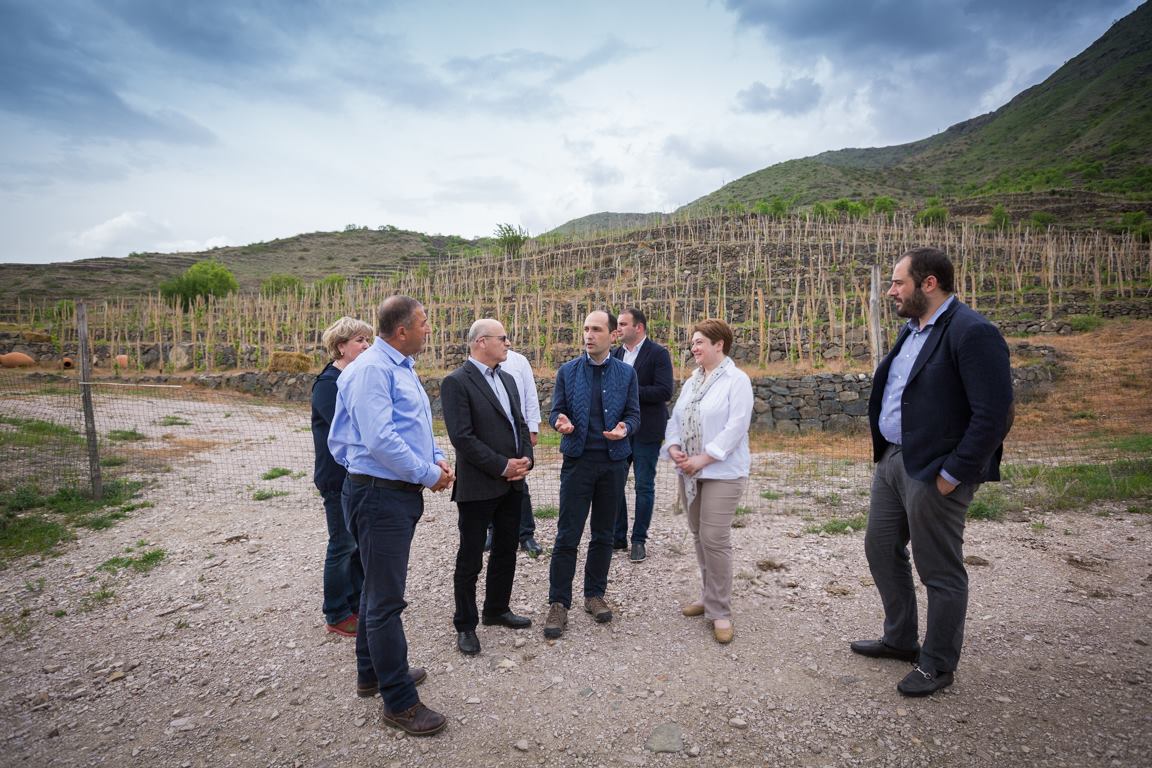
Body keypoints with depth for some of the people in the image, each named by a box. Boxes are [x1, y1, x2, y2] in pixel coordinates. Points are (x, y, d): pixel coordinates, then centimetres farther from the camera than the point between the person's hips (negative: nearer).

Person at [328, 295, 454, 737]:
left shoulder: (402, 367, 13)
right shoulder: (371, 369, -19)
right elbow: (380, 440, -26)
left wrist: (436, 457, 4)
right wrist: (428, 475, -17)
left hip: (400, 494, 10)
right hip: (379, 495, -10)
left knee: (379, 589, 22)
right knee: (386, 598, 1)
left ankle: (373, 673, 40)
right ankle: (400, 702, 14)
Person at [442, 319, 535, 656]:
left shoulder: (507, 379, 12)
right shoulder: (456, 382, -13)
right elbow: (462, 437, -19)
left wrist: (525, 459, -2)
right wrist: (502, 466, -17)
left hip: (512, 483, 8)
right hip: (478, 486, -8)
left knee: (506, 552, 19)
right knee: (470, 559, 5)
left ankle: (497, 609, 36)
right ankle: (465, 625, 20)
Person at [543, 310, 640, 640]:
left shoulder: (626, 373, 4)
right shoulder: (567, 371, 2)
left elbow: (633, 414, 5)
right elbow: (555, 412, 4)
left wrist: (624, 428, -17)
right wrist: (561, 422, -19)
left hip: (613, 461, 2)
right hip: (578, 461, -1)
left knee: (603, 535, 12)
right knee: (567, 536, -1)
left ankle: (595, 594, 28)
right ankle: (559, 603, 10)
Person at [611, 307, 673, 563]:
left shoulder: (658, 354, -9)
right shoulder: (615, 354, 8)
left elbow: (664, 391, -18)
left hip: (646, 431, -5)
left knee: (644, 487, 4)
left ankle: (639, 541, 17)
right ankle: (617, 536, 24)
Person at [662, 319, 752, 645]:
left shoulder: (737, 380, -8)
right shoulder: (691, 382, 14)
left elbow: (735, 428, -16)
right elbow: (676, 419, 14)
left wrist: (703, 459, -18)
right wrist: (673, 447, -5)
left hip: (722, 472, -7)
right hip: (690, 472, 7)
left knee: (714, 539, -9)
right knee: (699, 536, 13)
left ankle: (719, 612, 3)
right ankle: (710, 596, 28)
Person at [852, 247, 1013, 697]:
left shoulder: (973, 333, -17)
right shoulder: (911, 330, 11)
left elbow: (993, 415, -22)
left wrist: (952, 474, -19)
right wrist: (884, 453, 13)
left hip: (934, 472, -9)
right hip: (892, 460, 9)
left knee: (940, 572, 7)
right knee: (881, 549, 19)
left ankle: (937, 665, 26)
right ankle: (900, 639, 38)